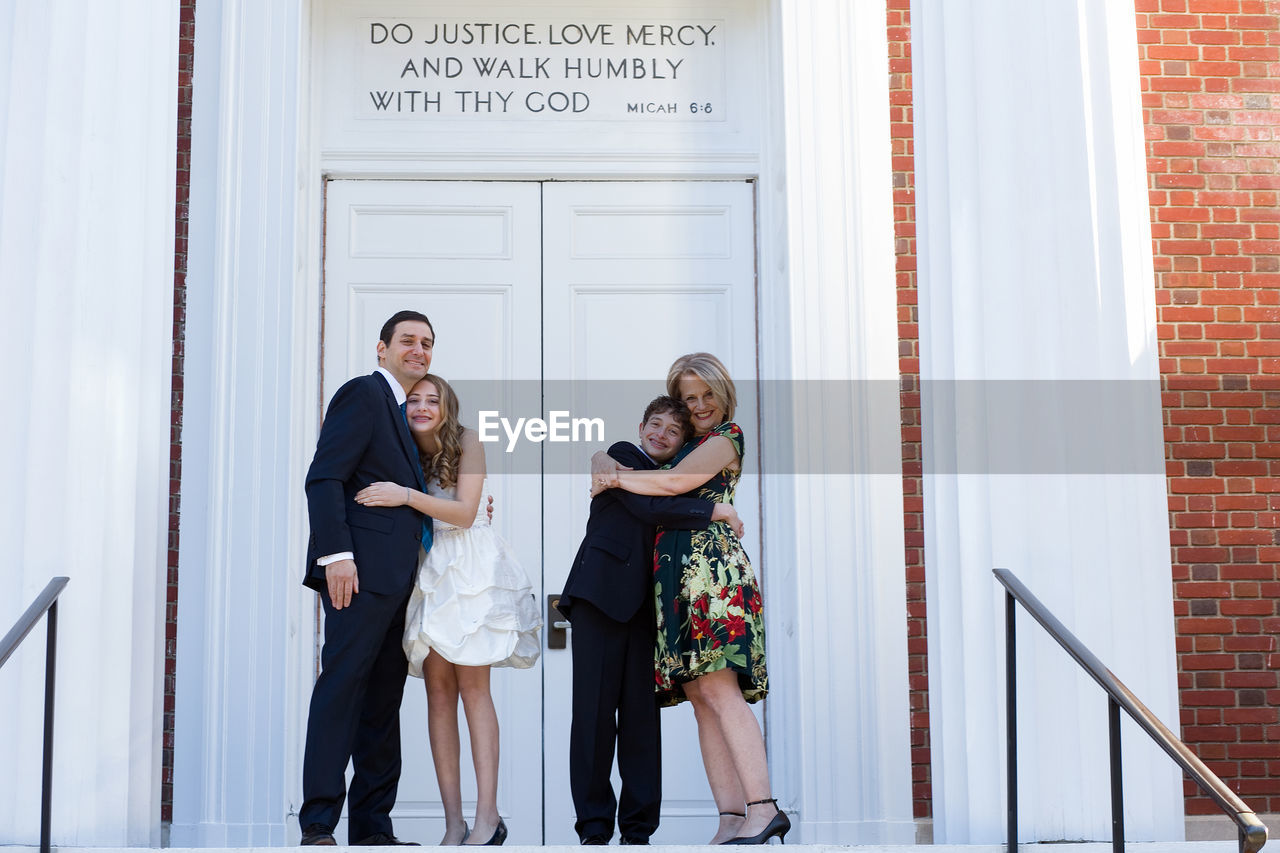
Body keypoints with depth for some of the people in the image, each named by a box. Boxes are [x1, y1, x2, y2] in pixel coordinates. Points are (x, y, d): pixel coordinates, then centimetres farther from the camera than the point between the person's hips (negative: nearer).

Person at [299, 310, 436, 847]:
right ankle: (318, 825, -6)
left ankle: (372, 827, 12)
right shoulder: (363, 393, -2)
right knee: (341, 686, -9)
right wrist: (336, 553, -20)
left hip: (396, 577, 9)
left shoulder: (404, 413, 24)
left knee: (384, 698, 8)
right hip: (361, 569, -9)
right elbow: (324, 477, -12)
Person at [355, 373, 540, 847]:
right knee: (438, 689, -1)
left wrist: (407, 496, -19)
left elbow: (465, 511, -11)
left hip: (468, 567, -4)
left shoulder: (467, 442, -3)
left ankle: (487, 816, -9)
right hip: (426, 570, 4)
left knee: (471, 684, -10)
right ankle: (453, 821, 0)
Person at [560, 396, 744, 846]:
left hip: (642, 605, 6)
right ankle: (594, 828, 0)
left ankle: (638, 828, 5)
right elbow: (647, 507, -11)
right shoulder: (622, 455, 4)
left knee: (641, 716, 1)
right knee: (594, 711, -5)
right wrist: (714, 511, -8)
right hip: (602, 594, -5)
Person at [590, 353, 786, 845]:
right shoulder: (690, 444, 26)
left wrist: (614, 477, 4)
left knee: (718, 689, -17)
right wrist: (615, 470, 4)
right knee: (700, 698, 0)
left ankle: (762, 809, -20)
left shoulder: (726, 437, 3)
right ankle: (732, 818, -2)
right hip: (678, 574, 8)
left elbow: (676, 482, -8)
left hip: (712, 568, -8)